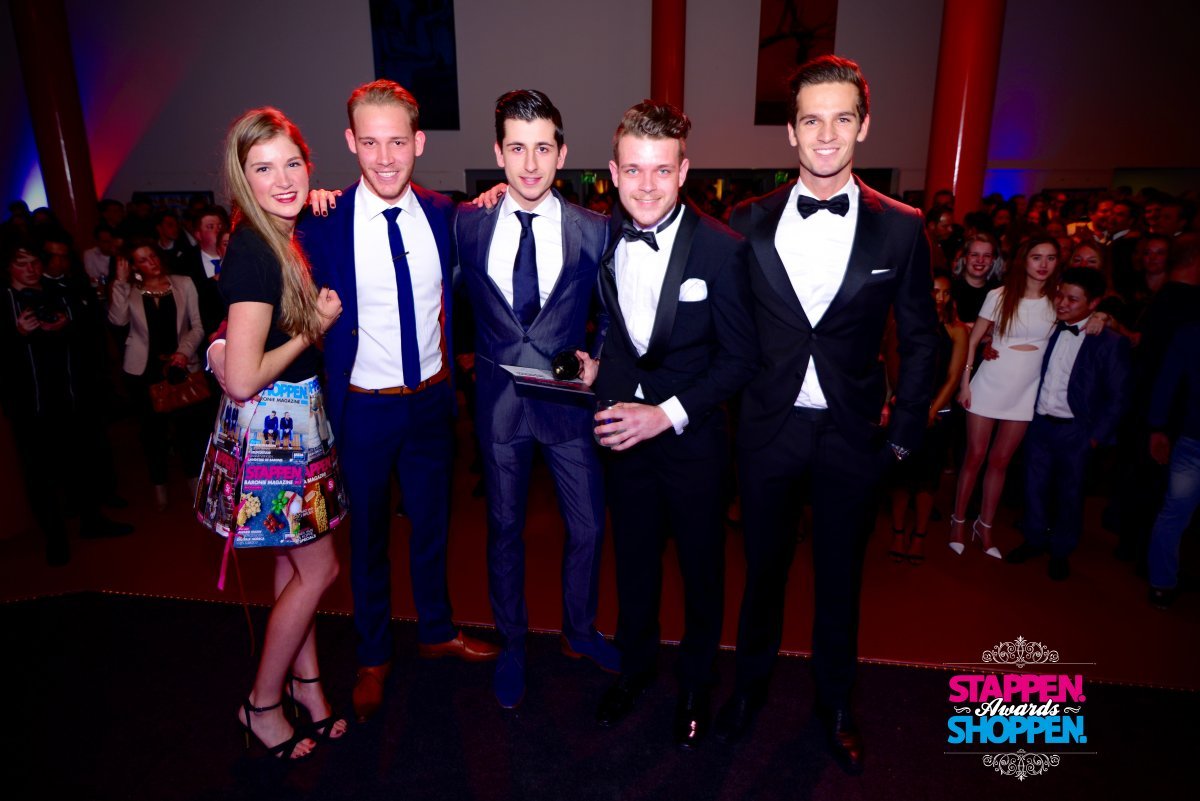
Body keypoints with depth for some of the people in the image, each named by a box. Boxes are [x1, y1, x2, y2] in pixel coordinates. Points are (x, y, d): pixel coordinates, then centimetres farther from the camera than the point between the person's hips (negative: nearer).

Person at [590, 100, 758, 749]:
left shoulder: (721, 250, -16)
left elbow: (740, 358, -13)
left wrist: (668, 414, -20)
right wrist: (595, 369, -5)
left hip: (691, 436, -3)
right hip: (621, 429, 3)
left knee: (701, 567, 15)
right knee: (633, 560, 19)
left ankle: (696, 682, 40)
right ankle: (635, 664, 44)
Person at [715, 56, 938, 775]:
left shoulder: (901, 228, -4)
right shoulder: (750, 223, -3)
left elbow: (921, 340, 3)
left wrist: (904, 435, 0)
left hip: (854, 436, 0)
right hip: (769, 428, 0)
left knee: (840, 577, 15)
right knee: (764, 566, 16)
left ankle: (835, 704, 39)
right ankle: (752, 682, 41)